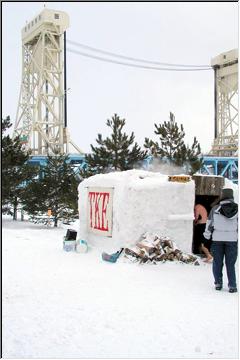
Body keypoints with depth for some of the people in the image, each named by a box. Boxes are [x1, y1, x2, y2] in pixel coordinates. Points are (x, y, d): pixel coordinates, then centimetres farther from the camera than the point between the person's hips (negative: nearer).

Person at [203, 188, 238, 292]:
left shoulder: (215, 209, -3)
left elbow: (209, 223, 1)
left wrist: (207, 236, 12)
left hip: (217, 238, 0)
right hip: (232, 238, 0)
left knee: (217, 262, 11)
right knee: (230, 263, 6)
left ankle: (218, 283, 15)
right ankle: (232, 286, 5)